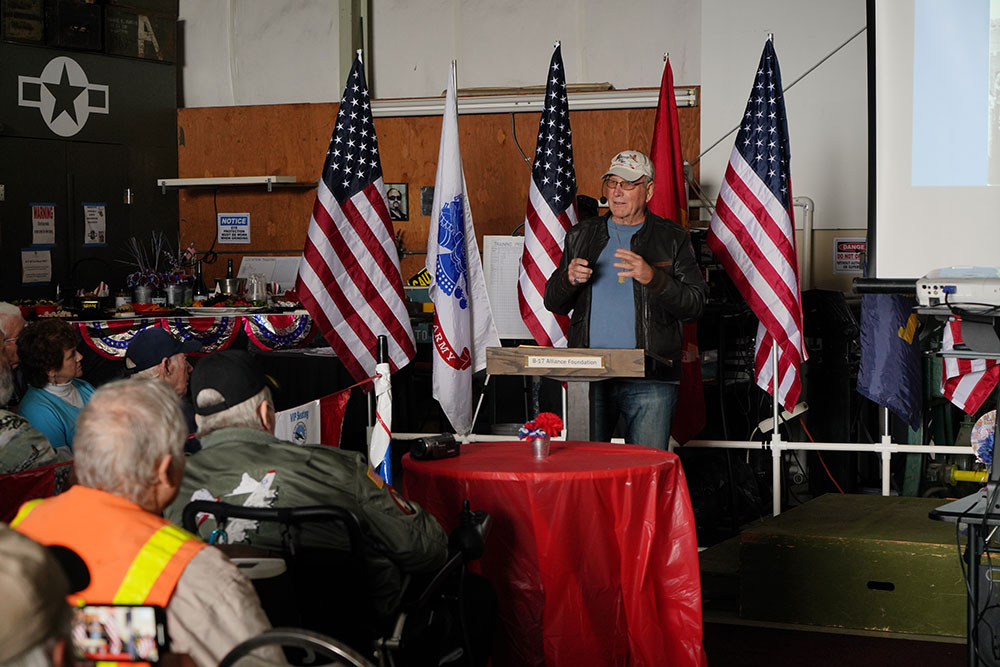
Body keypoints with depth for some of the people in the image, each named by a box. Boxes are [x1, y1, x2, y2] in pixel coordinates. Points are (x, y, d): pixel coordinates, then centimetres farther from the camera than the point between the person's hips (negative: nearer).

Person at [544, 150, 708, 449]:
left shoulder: (672, 238, 8)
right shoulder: (581, 236, 16)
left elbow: (694, 305, -1)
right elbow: (553, 303, 17)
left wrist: (651, 277, -16)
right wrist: (570, 279, -5)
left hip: (649, 380, -2)